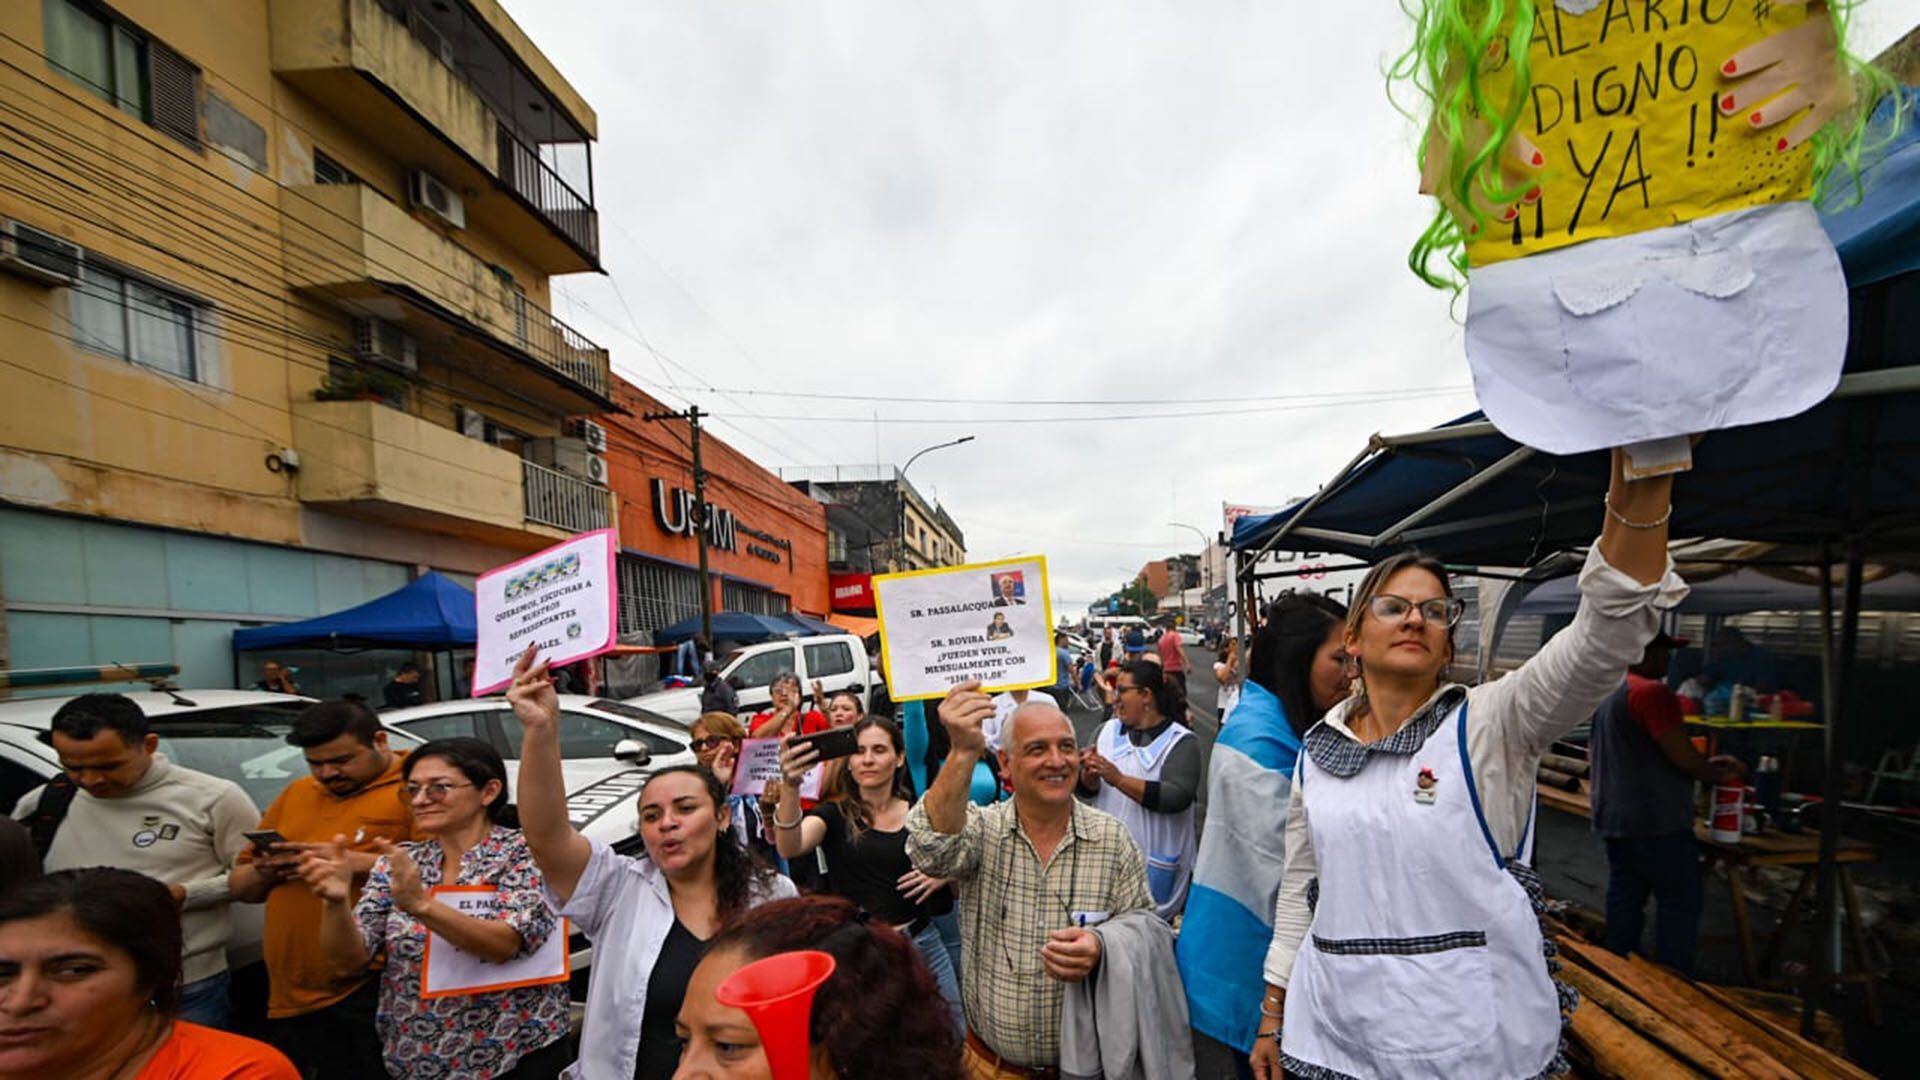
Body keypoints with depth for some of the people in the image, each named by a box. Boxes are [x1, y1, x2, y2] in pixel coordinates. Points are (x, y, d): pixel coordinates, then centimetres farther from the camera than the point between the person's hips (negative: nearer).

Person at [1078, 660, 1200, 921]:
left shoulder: (1182, 741, -7)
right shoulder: (1108, 730, 5)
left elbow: (1177, 797, -20)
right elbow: (1086, 787, 1)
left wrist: (1119, 779, -25)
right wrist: (1090, 775, -21)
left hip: (1153, 862, -4)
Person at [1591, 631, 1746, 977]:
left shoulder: (1608, 693, 12)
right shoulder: (1652, 692, -18)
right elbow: (1681, 756, -18)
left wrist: (1706, 764, 20)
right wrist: (1720, 775, 1)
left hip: (1614, 818, 9)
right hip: (1656, 822, -9)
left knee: (1624, 898, 15)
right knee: (1680, 903, 2)